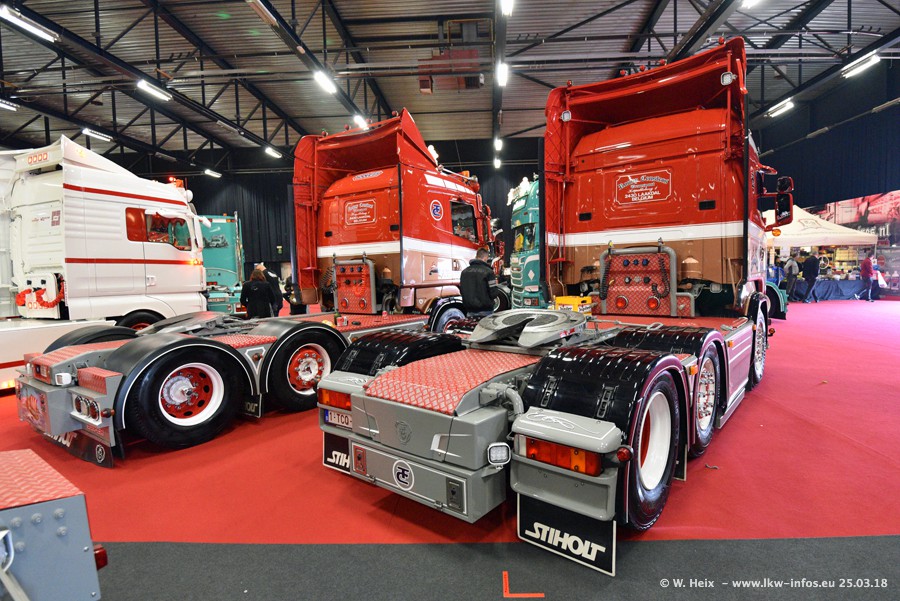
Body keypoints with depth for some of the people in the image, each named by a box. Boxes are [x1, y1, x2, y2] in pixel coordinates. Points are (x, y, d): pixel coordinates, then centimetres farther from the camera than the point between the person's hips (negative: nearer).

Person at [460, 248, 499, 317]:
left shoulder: (464, 272, 5)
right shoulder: (488, 272, -11)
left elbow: (461, 291, 11)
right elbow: (494, 293, -13)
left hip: (470, 311, 5)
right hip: (485, 311, -5)